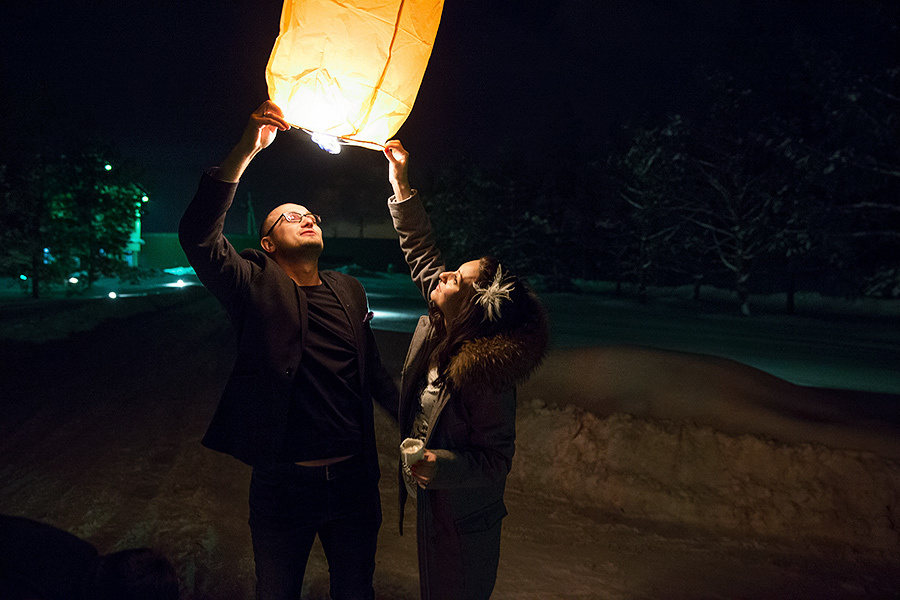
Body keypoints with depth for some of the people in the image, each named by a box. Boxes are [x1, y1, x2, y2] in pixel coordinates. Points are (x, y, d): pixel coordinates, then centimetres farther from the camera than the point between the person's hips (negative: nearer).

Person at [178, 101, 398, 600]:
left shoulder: (349, 292, 7)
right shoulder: (257, 287, -7)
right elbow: (198, 236, -24)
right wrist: (247, 150, -29)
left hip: (354, 478, 4)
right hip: (282, 481, -3)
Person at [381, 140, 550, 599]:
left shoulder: (486, 379, -31)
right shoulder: (439, 329, -10)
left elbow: (497, 459, -22)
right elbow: (421, 254, -1)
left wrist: (441, 465, -40)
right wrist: (401, 187, -1)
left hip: (460, 521, -8)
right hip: (430, 504, 8)